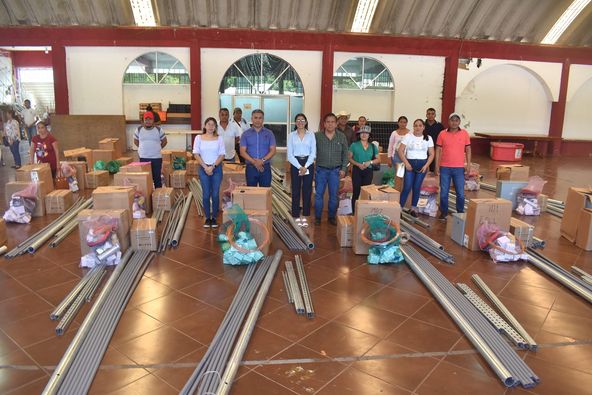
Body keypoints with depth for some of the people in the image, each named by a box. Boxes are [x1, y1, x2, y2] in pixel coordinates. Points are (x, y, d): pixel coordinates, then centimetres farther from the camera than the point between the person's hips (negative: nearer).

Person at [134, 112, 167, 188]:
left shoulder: (159, 130, -1)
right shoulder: (139, 129, 2)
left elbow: (164, 141, 10)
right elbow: (135, 141, 16)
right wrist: (144, 148, 14)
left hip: (156, 158, -1)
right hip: (143, 158, 1)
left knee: (157, 177, 6)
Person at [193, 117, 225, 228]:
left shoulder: (219, 138, 3)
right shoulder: (198, 138, 3)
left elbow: (222, 155, -2)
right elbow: (196, 154, -1)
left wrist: (213, 166, -12)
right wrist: (205, 167, -10)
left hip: (217, 168, 0)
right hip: (203, 168, 0)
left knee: (215, 194, 1)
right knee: (206, 194, 2)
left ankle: (214, 218, 12)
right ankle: (207, 218, 12)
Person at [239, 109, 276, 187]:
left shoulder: (269, 133, 6)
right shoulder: (246, 134, 5)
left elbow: (273, 150, -1)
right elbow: (242, 152, -2)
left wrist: (263, 160, -17)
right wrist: (254, 162, -16)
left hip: (265, 167, 0)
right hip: (251, 167, 0)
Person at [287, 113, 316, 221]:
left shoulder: (311, 135, 4)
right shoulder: (291, 135, 4)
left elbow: (313, 152, -1)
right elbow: (290, 154, -1)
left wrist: (305, 166, -11)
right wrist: (299, 167, -11)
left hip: (308, 164, 0)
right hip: (295, 164, 0)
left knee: (307, 190, 3)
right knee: (296, 190, 2)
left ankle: (305, 215, 12)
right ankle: (296, 215, 10)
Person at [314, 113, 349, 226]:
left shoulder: (342, 137, 1)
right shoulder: (317, 136, -4)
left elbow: (345, 154, 6)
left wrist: (343, 169, 1)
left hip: (335, 170, 1)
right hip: (320, 170, -1)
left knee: (334, 195, 7)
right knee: (318, 194, 3)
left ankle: (332, 217, 21)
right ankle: (317, 217, 15)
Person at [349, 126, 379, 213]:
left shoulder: (373, 146, 7)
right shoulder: (354, 145, -1)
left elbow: (378, 159, 11)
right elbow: (349, 158, -1)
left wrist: (370, 162, -9)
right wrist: (358, 164, -15)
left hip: (368, 171, 3)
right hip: (357, 170, -3)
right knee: (356, 192, -3)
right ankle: (354, 213, 4)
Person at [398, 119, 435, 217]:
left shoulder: (428, 138, 4)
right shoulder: (408, 136, -1)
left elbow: (431, 154, 4)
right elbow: (400, 151, -3)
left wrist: (426, 165, -8)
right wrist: (406, 163, -11)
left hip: (422, 164, 2)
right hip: (410, 163, -1)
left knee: (417, 187, 6)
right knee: (407, 187, -8)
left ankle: (414, 208, 18)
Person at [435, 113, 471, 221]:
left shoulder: (465, 133, 2)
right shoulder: (442, 134, 0)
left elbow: (468, 150, 6)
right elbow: (438, 150, 3)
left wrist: (468, 165, 0)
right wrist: (437, 165, -2)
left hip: (459, 168, 0)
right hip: (444, 167, 0)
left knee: (460, 193, 3)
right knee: (444, 192, 6)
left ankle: (460, 213, 19)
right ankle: (443, 213, 19)